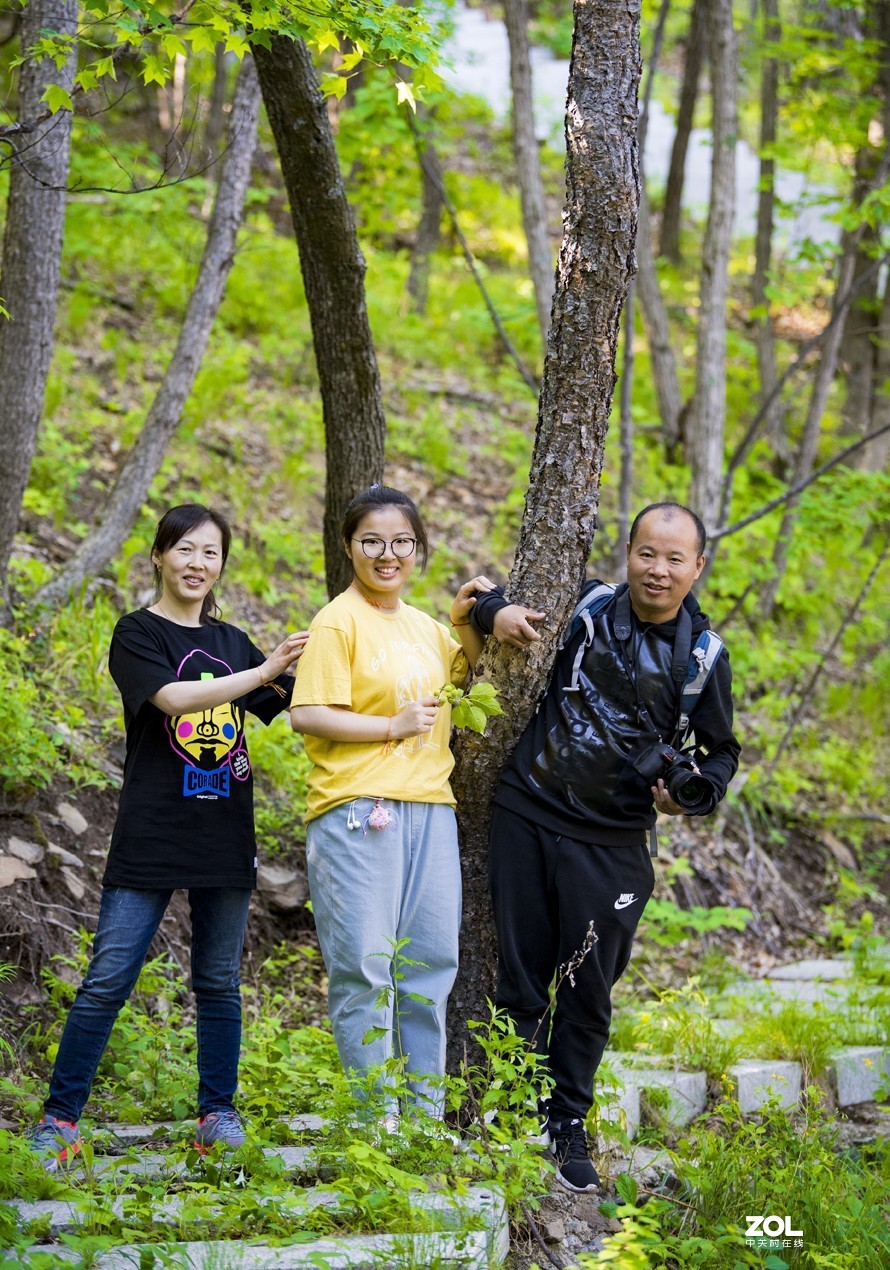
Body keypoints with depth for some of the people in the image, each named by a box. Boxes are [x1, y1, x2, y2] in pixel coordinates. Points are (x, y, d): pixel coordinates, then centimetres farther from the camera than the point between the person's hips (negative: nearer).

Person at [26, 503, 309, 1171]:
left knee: (219, 983, 8)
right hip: (151, 834, -5)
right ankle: (59, 1118, -1)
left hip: (226, 838, 5)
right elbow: (173, 697, -18)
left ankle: (218, 1114, 16)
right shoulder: (138, 632, -1)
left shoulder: (232, 641, 15)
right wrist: (264, 671, -22)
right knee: (107, 980, -7)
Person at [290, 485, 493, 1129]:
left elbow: (464, 674, 35)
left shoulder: (423, 626, 17)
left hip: (430, 809, 7)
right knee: (364, 967, -6)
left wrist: (468, 623, 16)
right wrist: (394, 725, -12)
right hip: (358, 809, -7)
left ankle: (426, 1114, 18)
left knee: (430, 961, 9)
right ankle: (375, 1118, 0)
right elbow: (307, 714, -13)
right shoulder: (339, 622, -5)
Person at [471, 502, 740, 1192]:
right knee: (519, 981, 5)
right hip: (526, 819, 0)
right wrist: (497, 613, -11)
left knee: (587, 992, 6)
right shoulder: (584, 607, 1)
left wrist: (695, 791, -9)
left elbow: (721, 751, 12)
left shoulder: (704, 657, 1)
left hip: (611, 843, 0)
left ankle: (568, 1132, 20)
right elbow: (494, 594, 14)